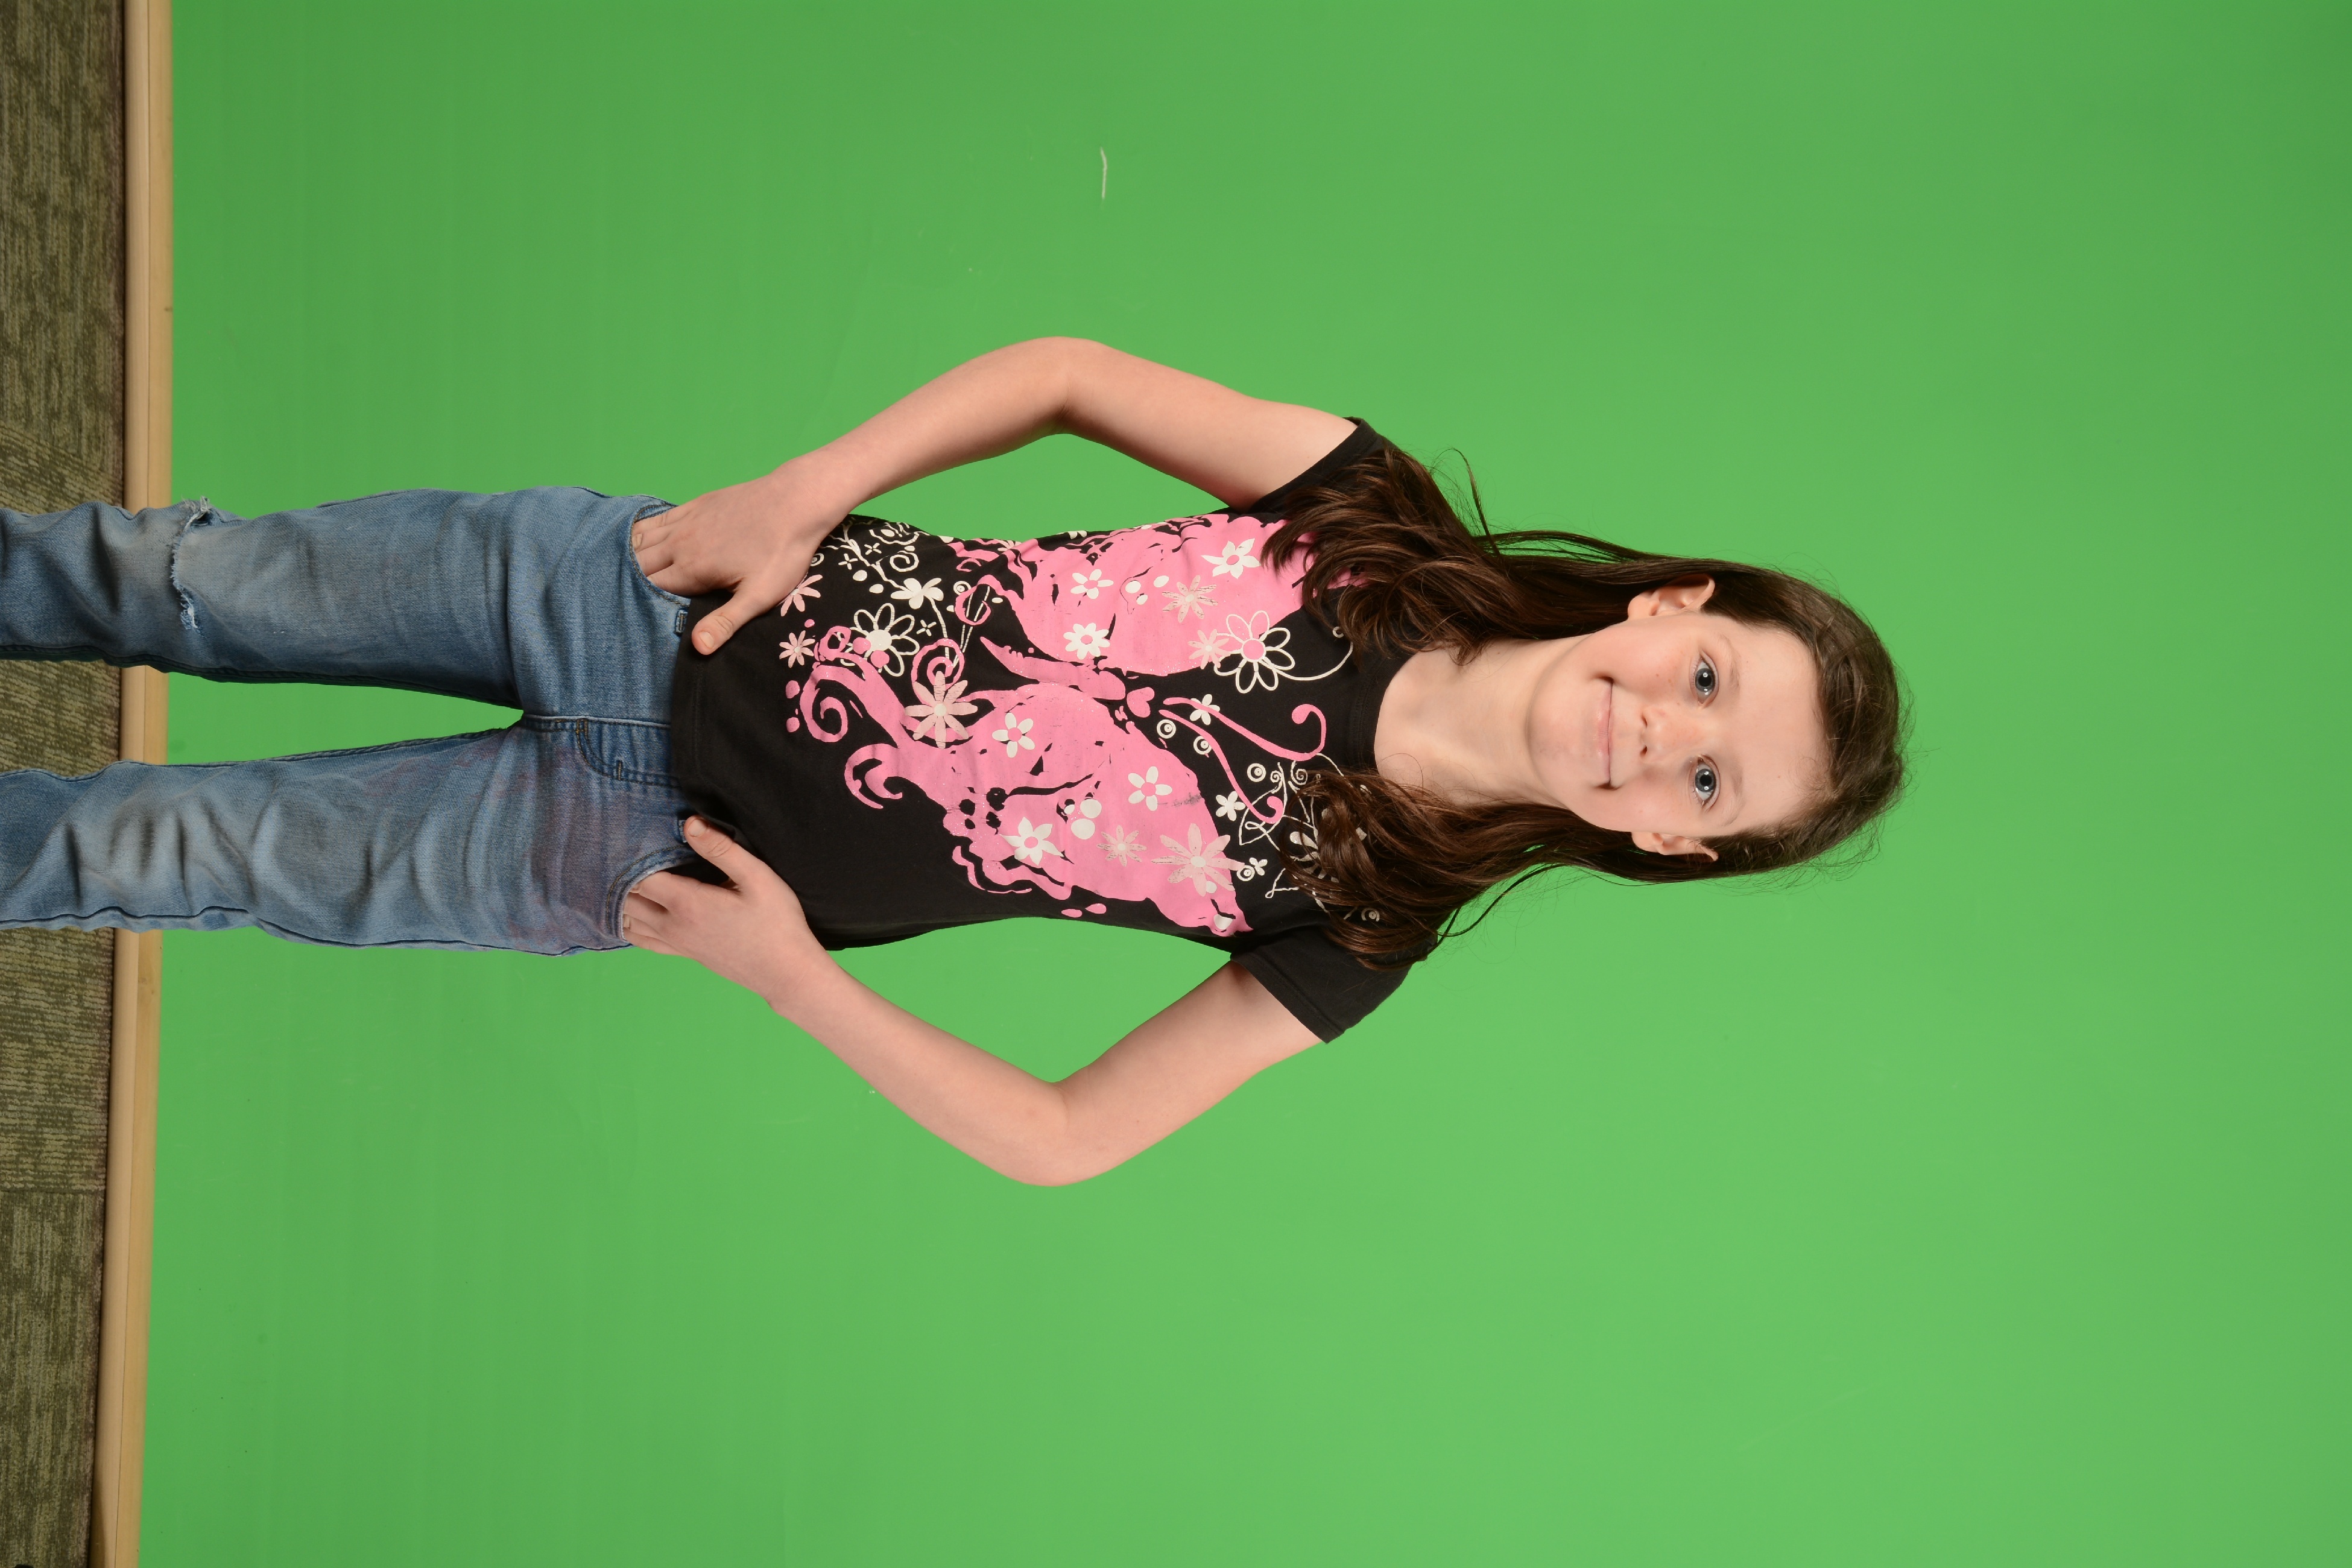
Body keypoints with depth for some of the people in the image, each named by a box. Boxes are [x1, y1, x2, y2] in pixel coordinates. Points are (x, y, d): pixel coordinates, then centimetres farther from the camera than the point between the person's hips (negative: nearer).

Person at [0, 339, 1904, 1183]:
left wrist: (791, 977, -16)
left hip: (653, 854, -1)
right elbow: (1066, 372, -2)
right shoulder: (1376, 515, -9)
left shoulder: (1354, 929, -12)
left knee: (164, 855, 1)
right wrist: (796, 496, -14)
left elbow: (1064, 1140, -9)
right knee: (182, 578, 5)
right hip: (682, 599, 2)